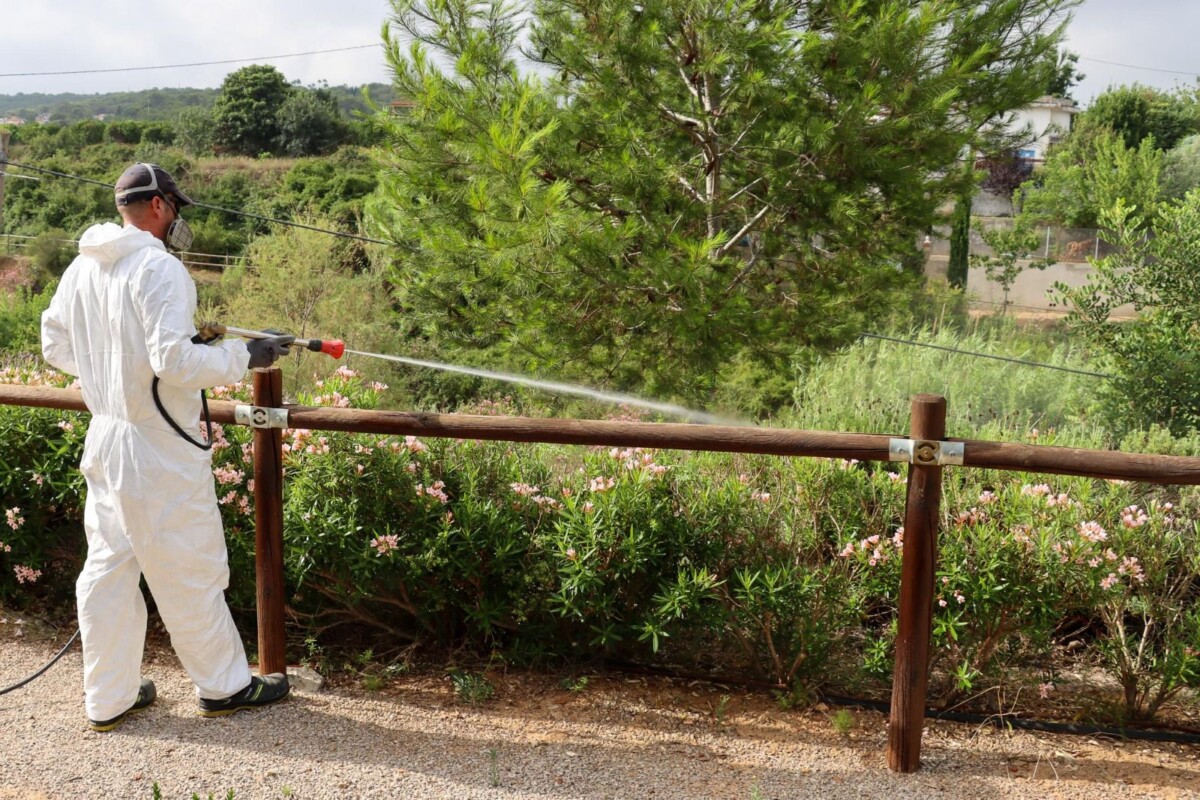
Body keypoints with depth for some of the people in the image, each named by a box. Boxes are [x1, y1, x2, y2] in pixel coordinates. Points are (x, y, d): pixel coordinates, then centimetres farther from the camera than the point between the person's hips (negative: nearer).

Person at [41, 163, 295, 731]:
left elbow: (55, 346, 14)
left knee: (108, 567, 15)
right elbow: (174, 362, -25)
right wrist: (244, 355, -14)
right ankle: (223, 685, 22)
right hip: (159, 450, -8)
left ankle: (108, 697, 27)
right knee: (188, 571, 6)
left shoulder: (81, 268, 7)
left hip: (105, 437, 8)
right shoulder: (158, 268, -18)